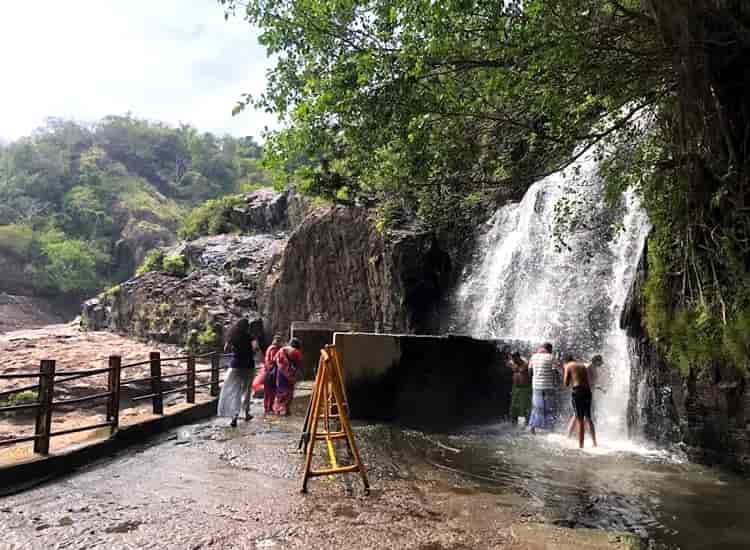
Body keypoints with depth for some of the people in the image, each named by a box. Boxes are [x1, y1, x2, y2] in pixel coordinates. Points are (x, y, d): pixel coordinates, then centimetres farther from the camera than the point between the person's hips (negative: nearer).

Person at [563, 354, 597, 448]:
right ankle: (594, 443, 25)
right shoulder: (583, 366, 21)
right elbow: (589, 382, 19)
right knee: (588, 418, 19)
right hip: (588, 391, 6)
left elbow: (566, 383, 1)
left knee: (579, 420, -4)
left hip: (578, 391, -6)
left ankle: (581, 446, -3)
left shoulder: (568, 366, 4)